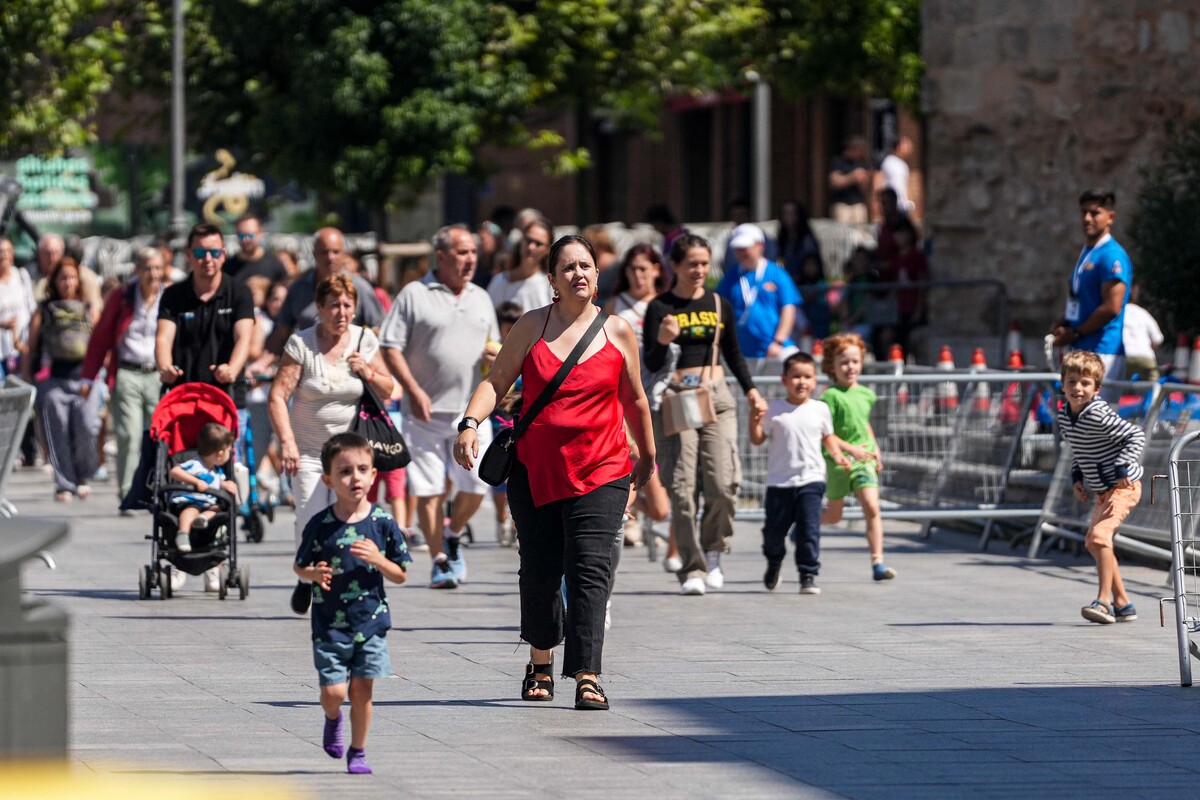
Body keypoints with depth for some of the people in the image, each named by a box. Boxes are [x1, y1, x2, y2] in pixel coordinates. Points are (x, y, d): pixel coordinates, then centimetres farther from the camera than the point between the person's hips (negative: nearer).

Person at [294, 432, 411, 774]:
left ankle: (357, 753, 19)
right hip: (330, 624, -1)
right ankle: (333, 720, 30)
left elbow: (401, 575, 3)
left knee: (361, 689, 2)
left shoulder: (382, 523, -3)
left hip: (370, 621, 1)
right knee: (333, 691, -6)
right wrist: (315, 574, -14)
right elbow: (300, 567, 8)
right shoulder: (320, 525, -5)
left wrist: (378, 560, -15)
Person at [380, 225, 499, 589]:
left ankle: (452, 535, 23)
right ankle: (440, 560, 8)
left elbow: (492, 349, 24)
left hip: (471, 411, 3)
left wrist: (493, 357, -1)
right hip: (425, 411, -3)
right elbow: (390, 348, -3)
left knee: (476, 485, -5)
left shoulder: (482, 299, 15)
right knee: (428, 490, -2)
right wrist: (414, 391, -13)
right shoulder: (414, 295, 1)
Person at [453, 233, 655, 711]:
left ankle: (587, 678, -17)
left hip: (600, 473, -1)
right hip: (535, 469, 1)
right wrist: (470, 424, -18)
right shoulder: (531, 327, 3)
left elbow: (634, 399, 15)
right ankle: (540, 665, 30)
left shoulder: (618, 332, 4)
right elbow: (496, 381, 0)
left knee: (589, 570, -13)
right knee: (539, 570, 8)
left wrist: (647, 455, 25)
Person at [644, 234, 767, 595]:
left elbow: (734, 353, 21)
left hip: (717, 398, 3)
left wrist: (750, 389, 9)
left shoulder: (719, 305, 11)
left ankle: (712, 552, 14)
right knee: (682, 490, -7)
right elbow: (651, 364, -3)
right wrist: (663, 342, -23)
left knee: (723, 484, -10)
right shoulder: (660, 307, 0)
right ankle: (691, 568, -3)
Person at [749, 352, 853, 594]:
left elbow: (828, 436, 19)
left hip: (811, 480, 0)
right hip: (779, 482, 0)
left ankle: (808, 575, -3)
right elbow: (757, 439, 3)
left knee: (809, 530, -10)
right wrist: (755, 422, -15)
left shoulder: (820, 410, 5)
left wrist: (837, 455, 4)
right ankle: (774, 561, 38)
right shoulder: (773, 410, 0)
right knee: (774, 529, 9)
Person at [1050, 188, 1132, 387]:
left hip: (1101, 352, -10)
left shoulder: (1112, 256, -12)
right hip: (1078, 349, 10)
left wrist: (1074, 334, -11)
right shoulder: (1085, 252, 18)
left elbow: (1112, 308, -19)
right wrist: (1062, 325, 6)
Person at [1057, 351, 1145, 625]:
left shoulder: (1100, 416, -23)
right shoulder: (1064, 416, 2)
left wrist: (1122, 467, -26)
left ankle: (1104, 601, -25)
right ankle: (1123, 604, 24)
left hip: (1123, 486, -10)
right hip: (1101, 489, 10)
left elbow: (1136, 436, -20)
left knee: (1100, 534, -25)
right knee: (1094, 543, 14)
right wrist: (1077, 477, 8)